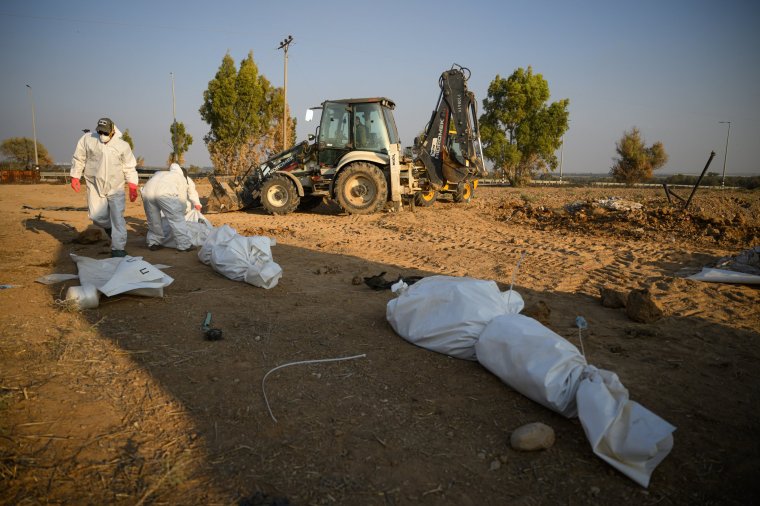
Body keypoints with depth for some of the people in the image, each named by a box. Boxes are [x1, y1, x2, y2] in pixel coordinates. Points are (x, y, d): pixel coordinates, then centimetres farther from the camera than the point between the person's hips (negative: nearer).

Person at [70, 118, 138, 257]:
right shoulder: (87, 139, -4)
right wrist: (75, 177, 2)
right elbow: (78, 158, 6)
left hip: (116, 188, -1)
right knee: (97, 215, -2)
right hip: (95, 186, 2)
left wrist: (133, 187, -5)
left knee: (117, 217, -6)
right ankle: (110, 227, 33)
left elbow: (130, 167, 0)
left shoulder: (122, 145, -6)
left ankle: (118, 248, -1)